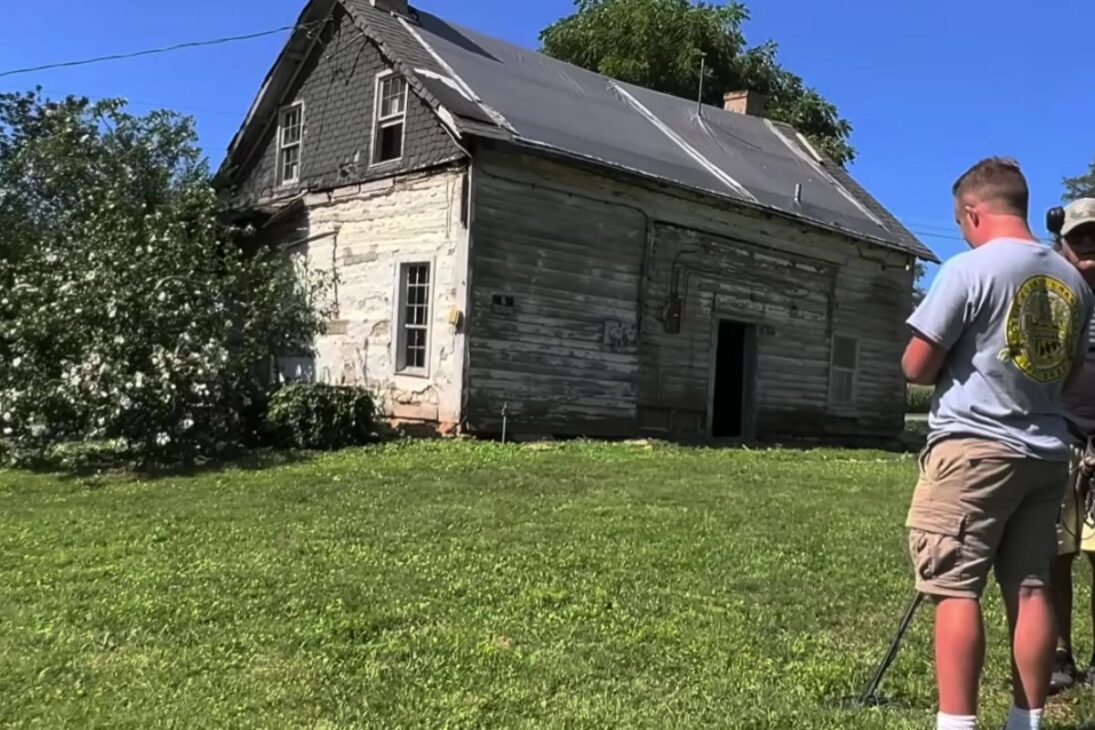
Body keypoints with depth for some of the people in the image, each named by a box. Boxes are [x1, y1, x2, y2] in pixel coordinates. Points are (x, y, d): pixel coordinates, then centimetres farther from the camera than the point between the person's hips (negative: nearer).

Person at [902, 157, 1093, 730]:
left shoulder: (968, 269, -12)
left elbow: (916, 366, -10)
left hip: (974, 447, -7)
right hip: (1046, 454, 7)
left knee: (955, 589, -4)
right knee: (1030, 589, 10)